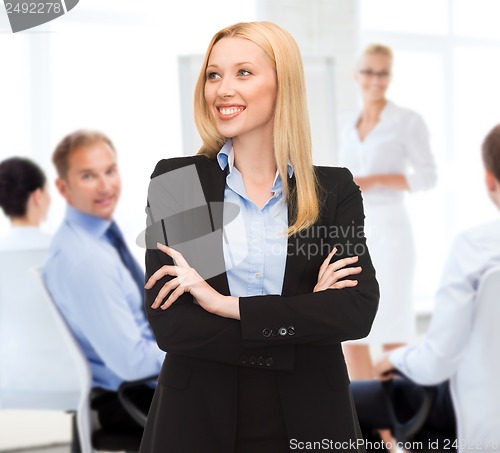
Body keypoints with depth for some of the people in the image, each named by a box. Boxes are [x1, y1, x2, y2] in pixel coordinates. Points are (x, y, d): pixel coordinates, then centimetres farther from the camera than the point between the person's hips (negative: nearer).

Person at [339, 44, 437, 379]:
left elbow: (428, 177, -8)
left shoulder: (408, 121, -3)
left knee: (392, 333, -6)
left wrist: (373, 180, -17)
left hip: (389, 232, -6)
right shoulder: (353, 130, 15)